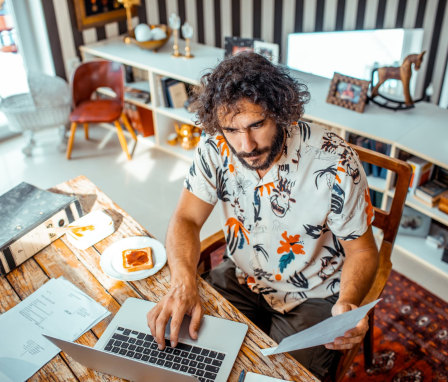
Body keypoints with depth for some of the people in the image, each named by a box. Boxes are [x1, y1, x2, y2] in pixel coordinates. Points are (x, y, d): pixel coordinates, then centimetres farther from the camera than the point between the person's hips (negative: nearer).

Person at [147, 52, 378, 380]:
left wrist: (348, 305, -34)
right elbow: (187, 220, -13)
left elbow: (362, 250, -14)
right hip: (242, 277, 3)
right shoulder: (216, 147, -16)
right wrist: (183, 283, -33)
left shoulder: (334, 162, -25)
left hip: (313, 298, -2)